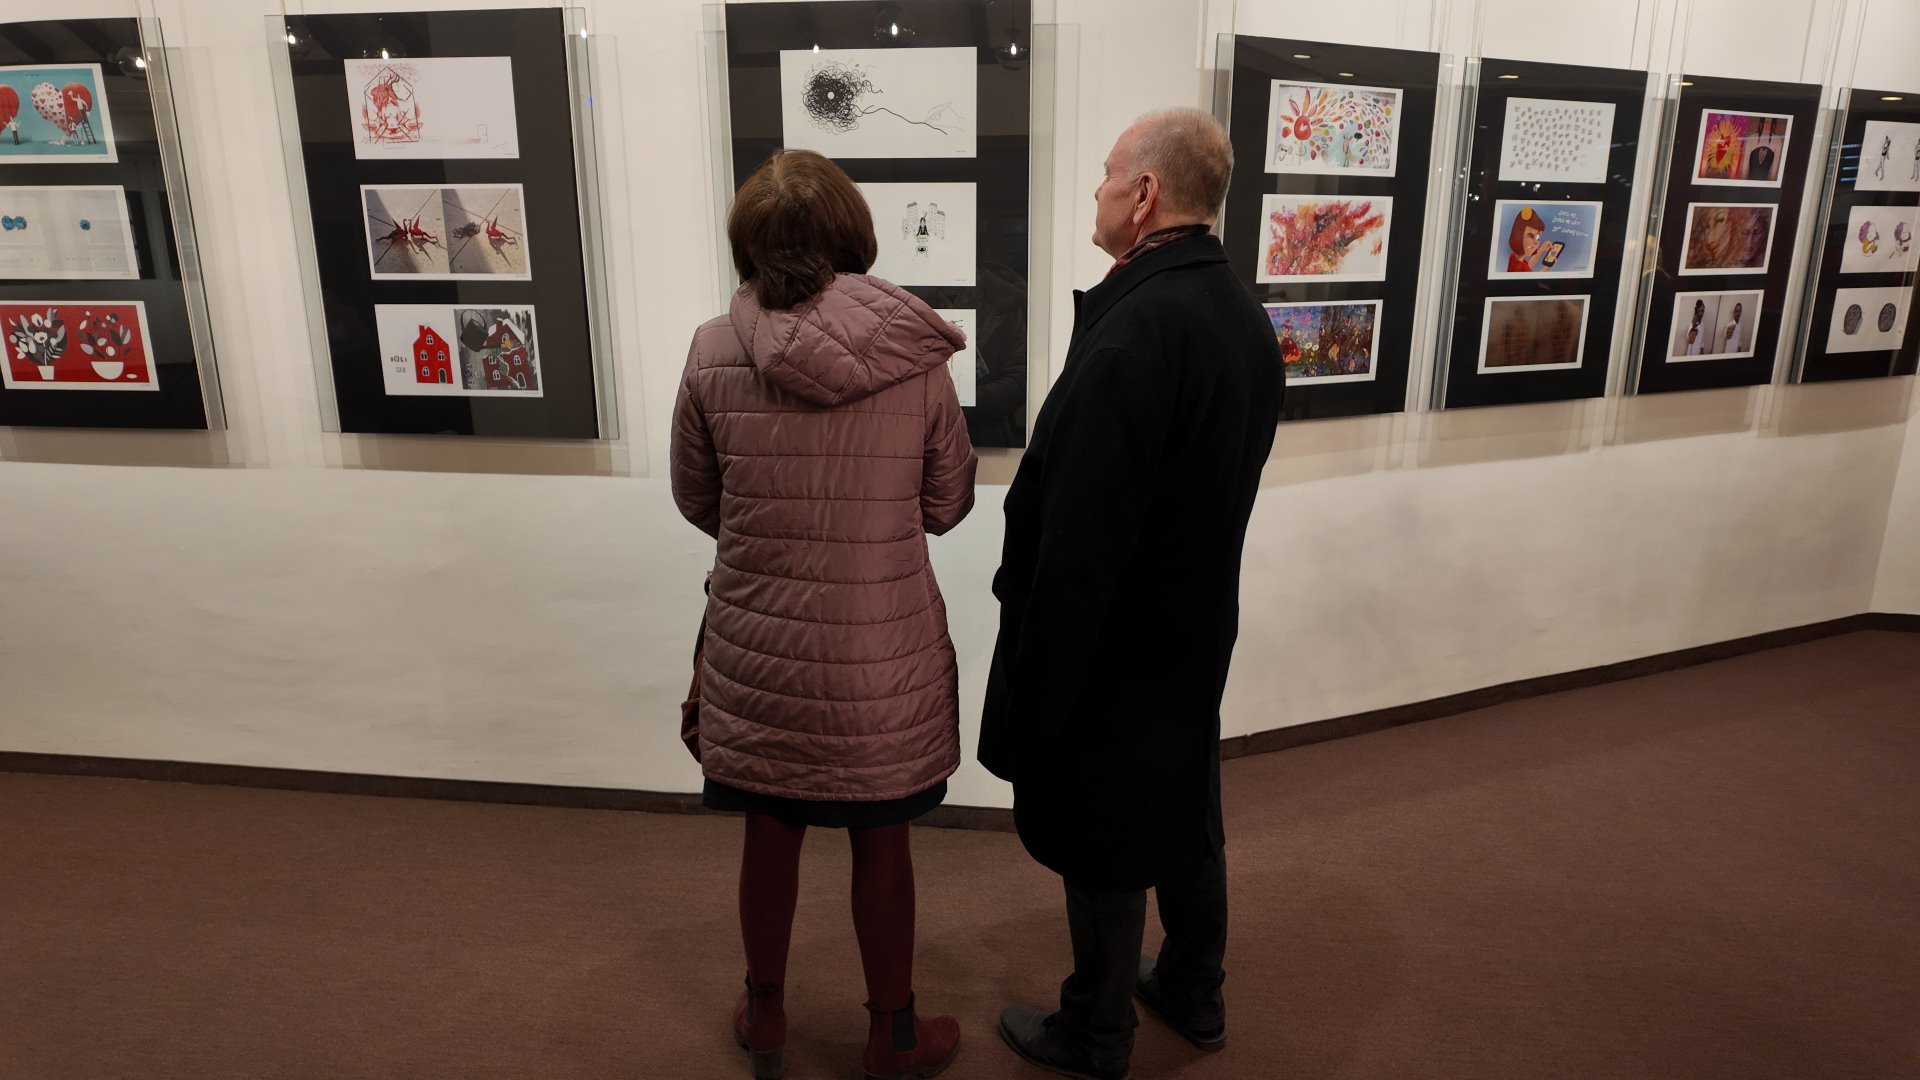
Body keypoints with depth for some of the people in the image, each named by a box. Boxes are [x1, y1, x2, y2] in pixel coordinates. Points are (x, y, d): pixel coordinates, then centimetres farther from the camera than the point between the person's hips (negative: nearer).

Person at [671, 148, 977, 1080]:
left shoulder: (713, 352, -9)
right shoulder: (916, 353, -11)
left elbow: (696, 499, 3)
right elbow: (947, 503, -1)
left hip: (758, 646, 1)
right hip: (883, 652, -1)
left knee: (771, 833, 20)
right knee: (881, 841, 17)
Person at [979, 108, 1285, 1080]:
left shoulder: (1135, 332, -27)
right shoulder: (1245, 318, 3)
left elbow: (1078, 541, -28)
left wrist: (1031, 696, -19)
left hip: (1112, 648, -9)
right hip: (1200, 631, 9)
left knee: (1102, 841, 10)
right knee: (1186, 812, 24)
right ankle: (1194, 993, 45)